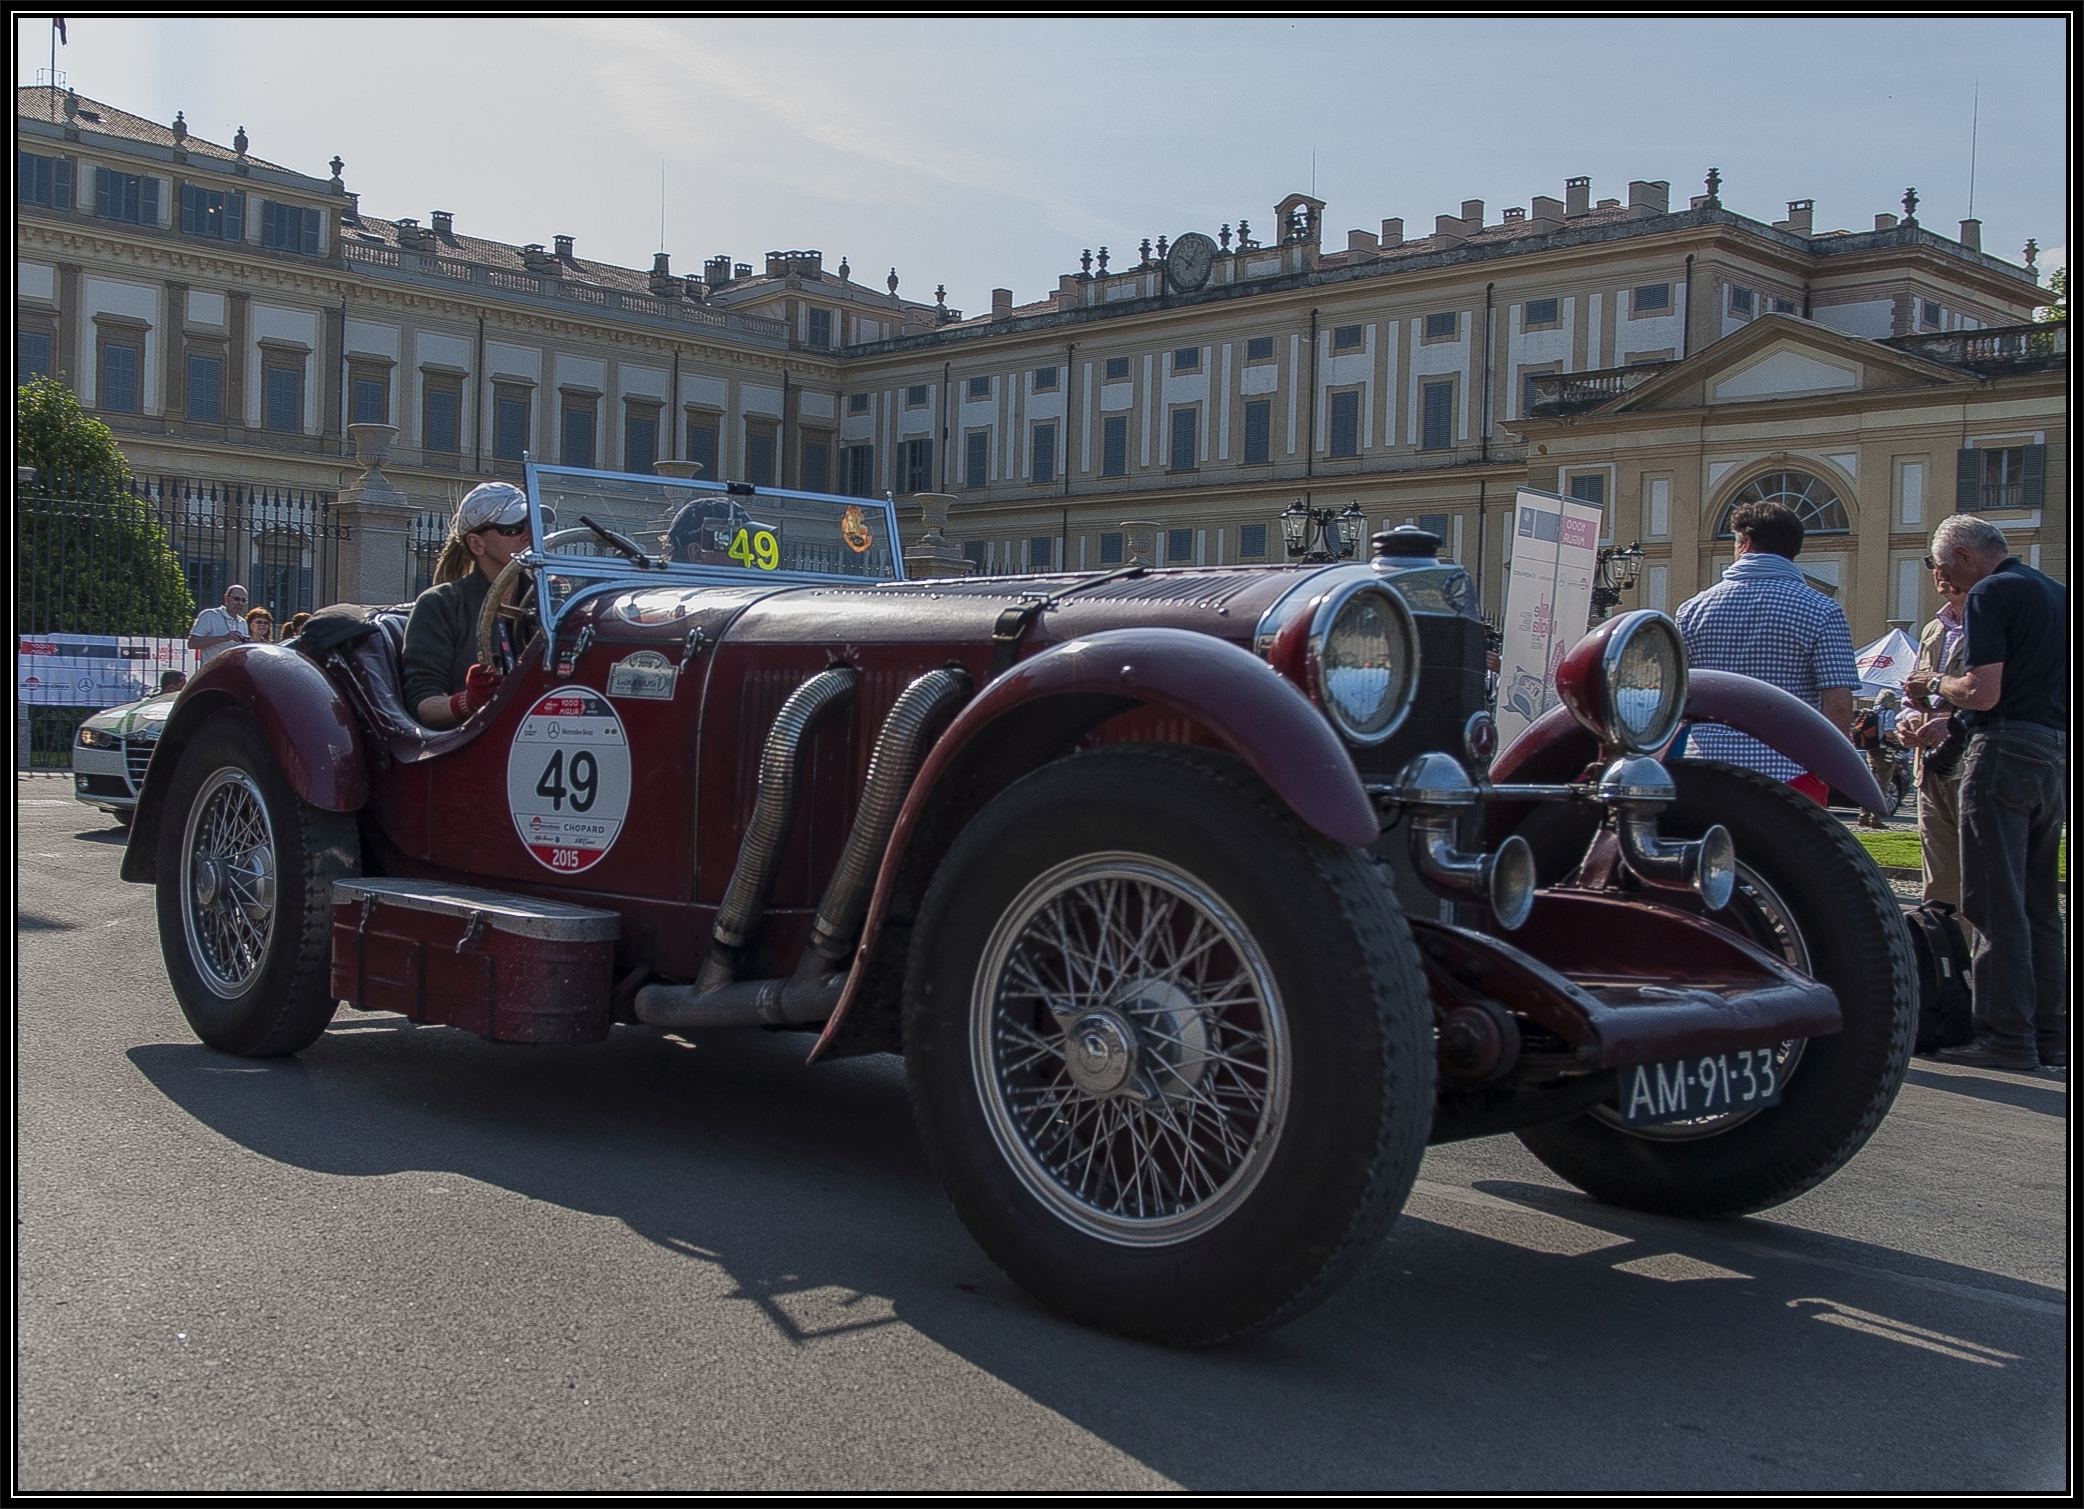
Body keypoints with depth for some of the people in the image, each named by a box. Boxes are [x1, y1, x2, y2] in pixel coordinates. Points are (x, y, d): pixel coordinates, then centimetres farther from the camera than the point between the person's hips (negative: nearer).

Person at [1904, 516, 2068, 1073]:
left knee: (1996, 903, -5)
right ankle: (2050, 1035, 16)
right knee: (2040, 904, 13)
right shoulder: (2056, 593, 18)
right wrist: (1948, 704, 24)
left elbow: (1983, 693, -18)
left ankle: (2006, 1037, -5)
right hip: (2057, 752, 9)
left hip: (2006, 750, -9)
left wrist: (1935, 685, 2)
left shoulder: (1990, 594, -9)